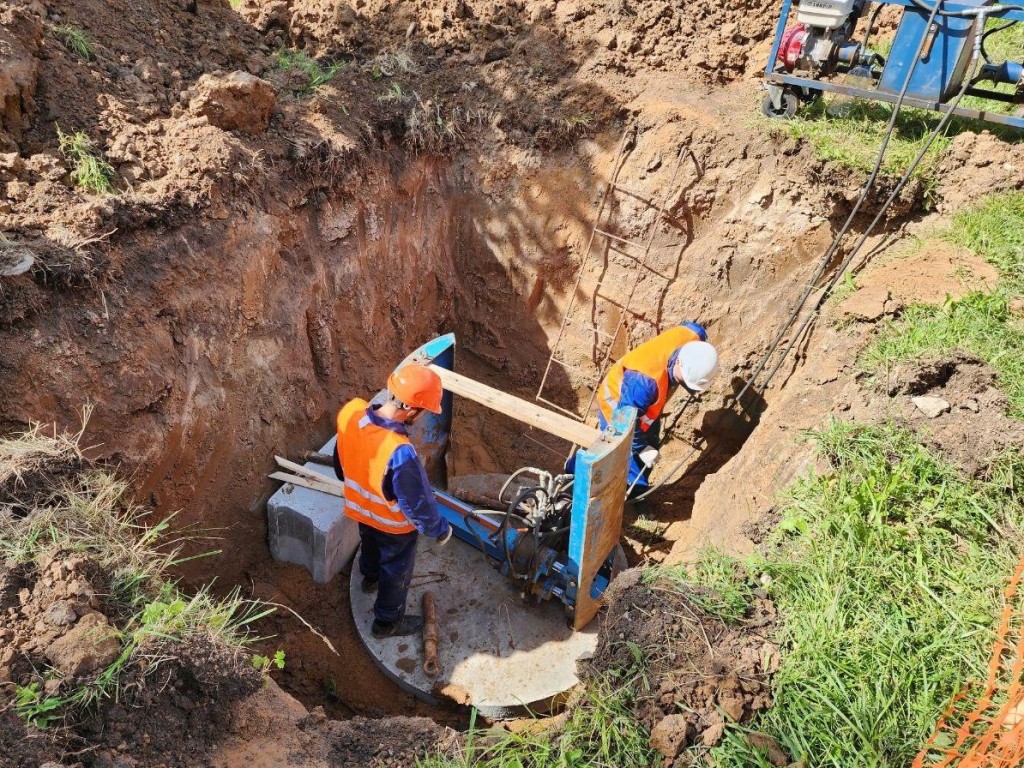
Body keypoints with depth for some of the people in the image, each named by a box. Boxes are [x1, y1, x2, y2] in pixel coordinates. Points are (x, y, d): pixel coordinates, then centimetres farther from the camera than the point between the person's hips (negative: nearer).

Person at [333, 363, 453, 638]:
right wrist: (440, 529, -9)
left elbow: (340, 460, -3)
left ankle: (370, 578, 67)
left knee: (370, 544, 37)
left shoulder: (350, 411, -26)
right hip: (394, 523, -6)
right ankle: (387, 621, 48)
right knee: (397, 570, 23)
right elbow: (417, 504, -29)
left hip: (360, 507, 6)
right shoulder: (400, 454, -46)